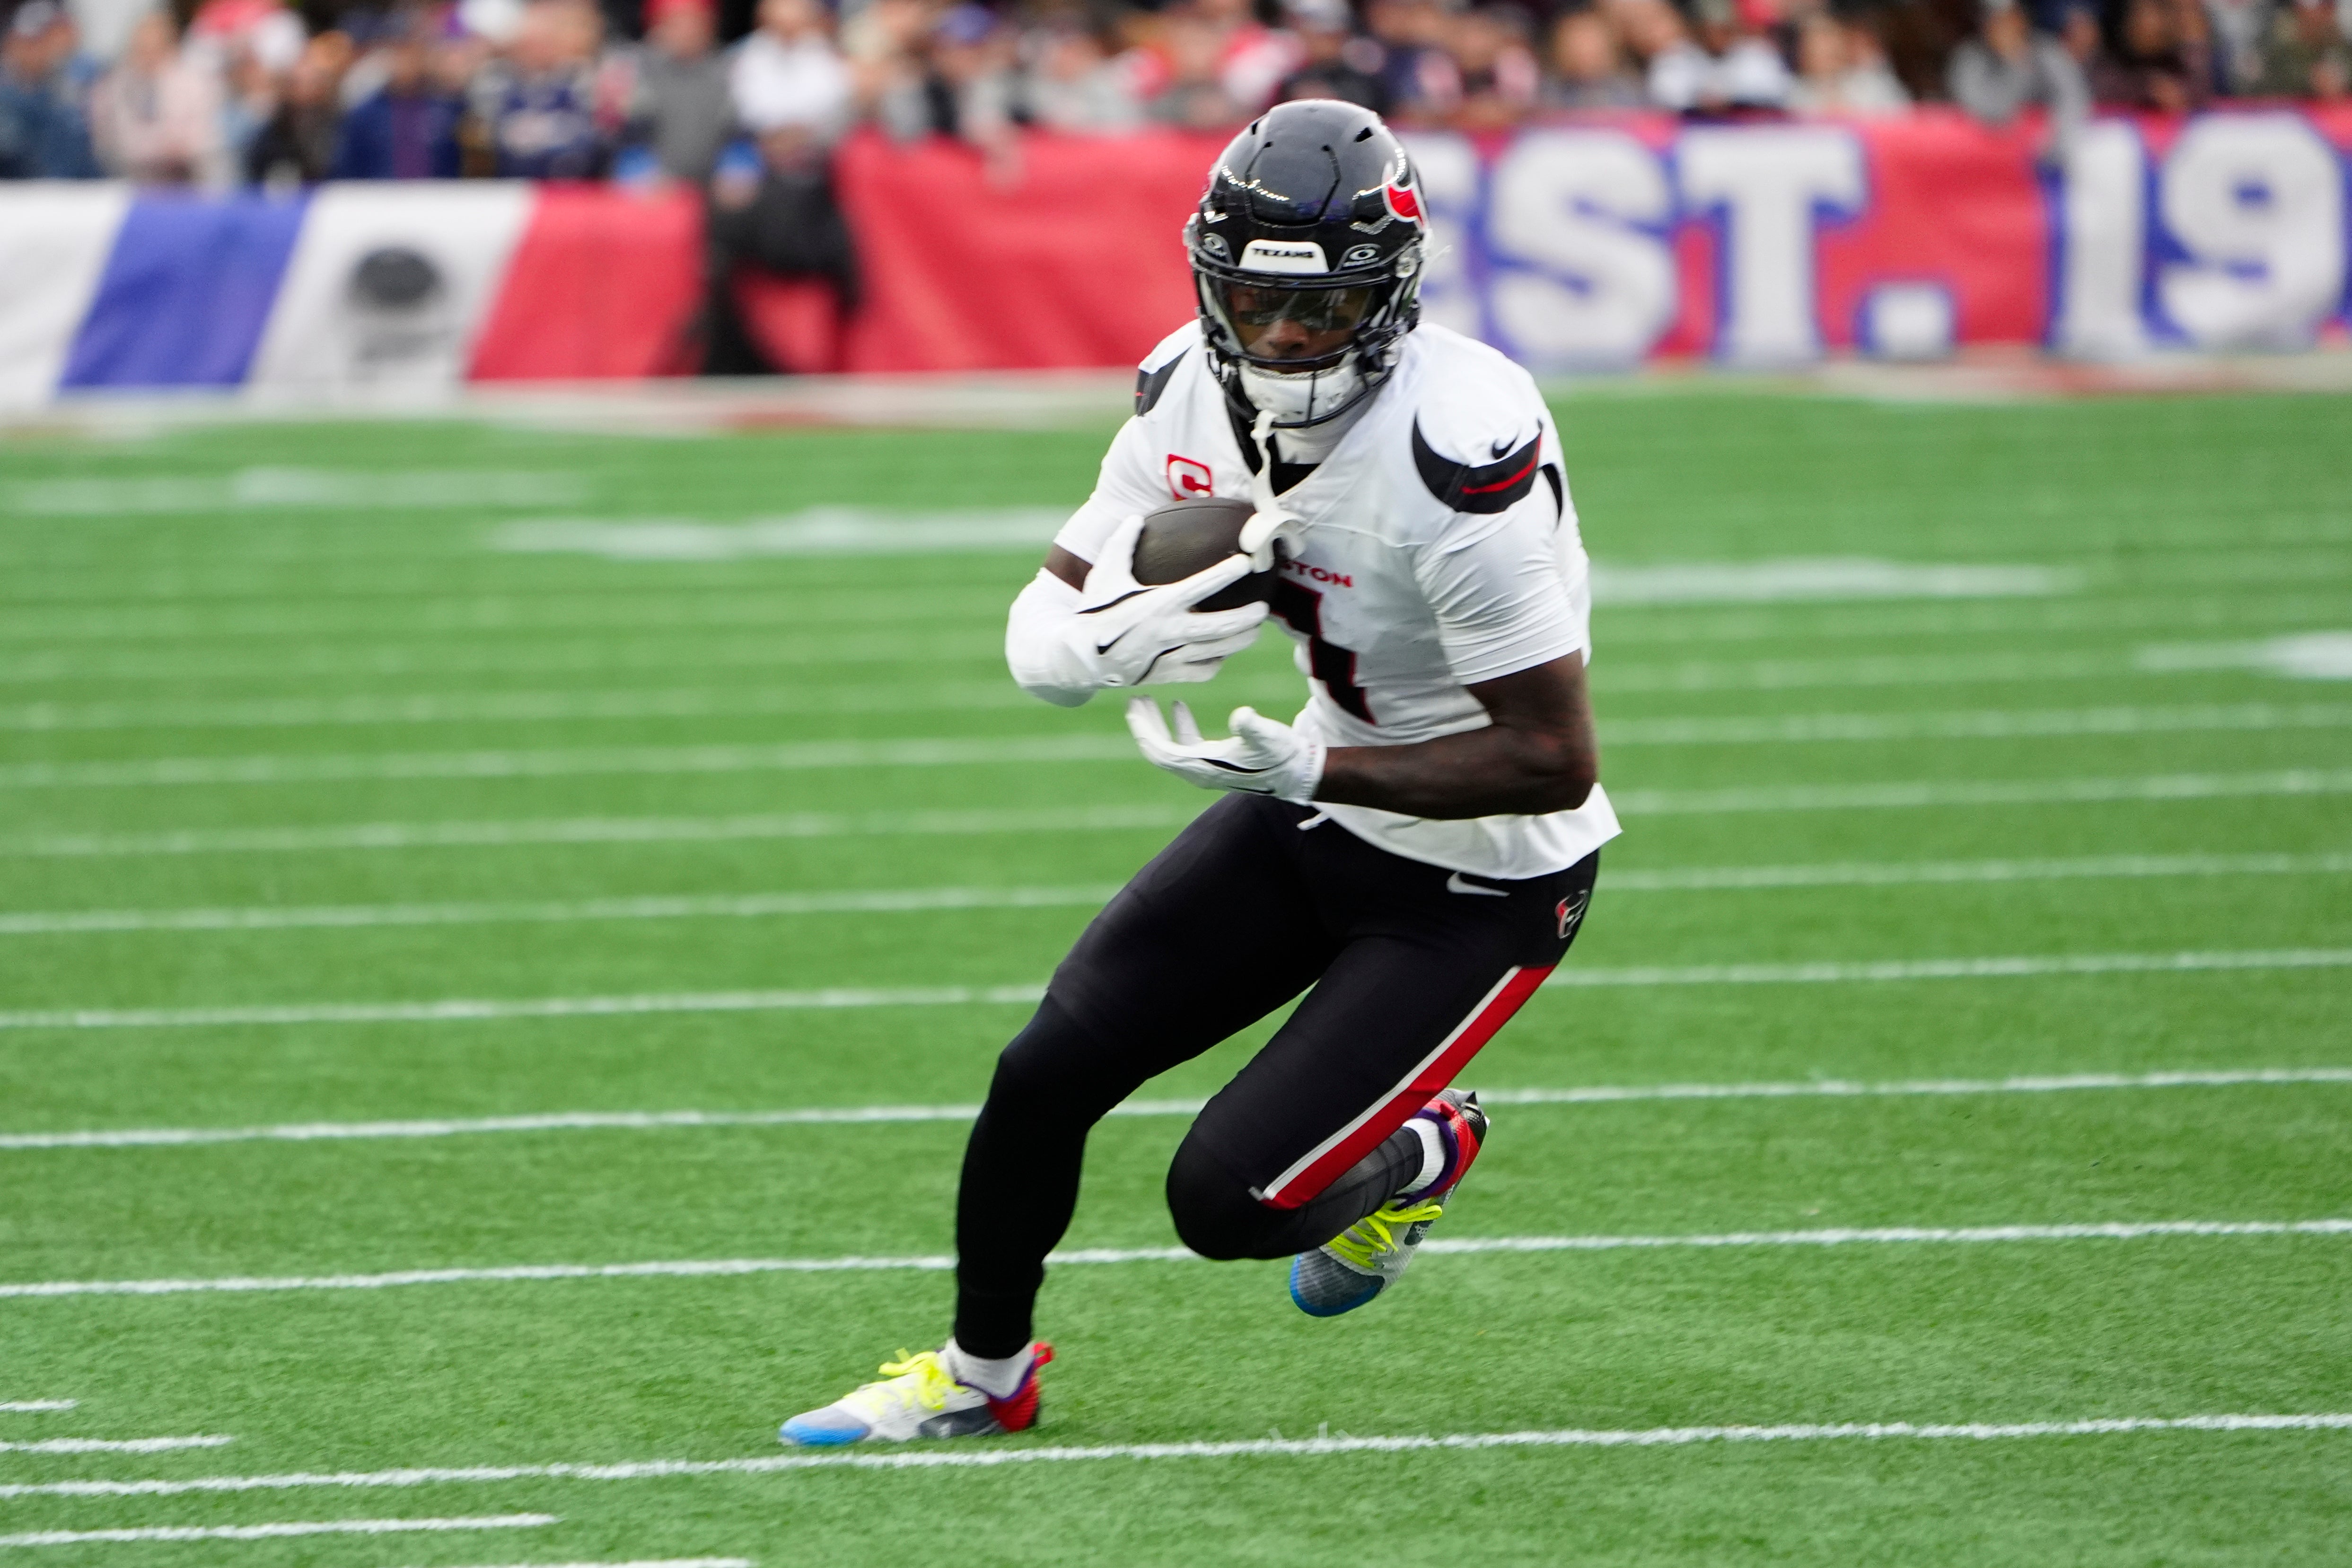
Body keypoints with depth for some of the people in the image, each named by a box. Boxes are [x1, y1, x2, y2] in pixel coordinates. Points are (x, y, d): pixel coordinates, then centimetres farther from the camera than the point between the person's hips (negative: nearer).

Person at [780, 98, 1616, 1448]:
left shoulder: (1462, 460, -32)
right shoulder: (1195, 394, -9)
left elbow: (1557, 761, -28)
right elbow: (1039, 633, -3)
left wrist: (1309, 767, -32)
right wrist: (1117, 639, -27)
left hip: (1480, 880, -6)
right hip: (1323, 809, 7)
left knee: (1230, 1200, -11)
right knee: (1048, 1073, -1)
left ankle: (1426, 1152, 22)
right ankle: (983, 1374, 25)